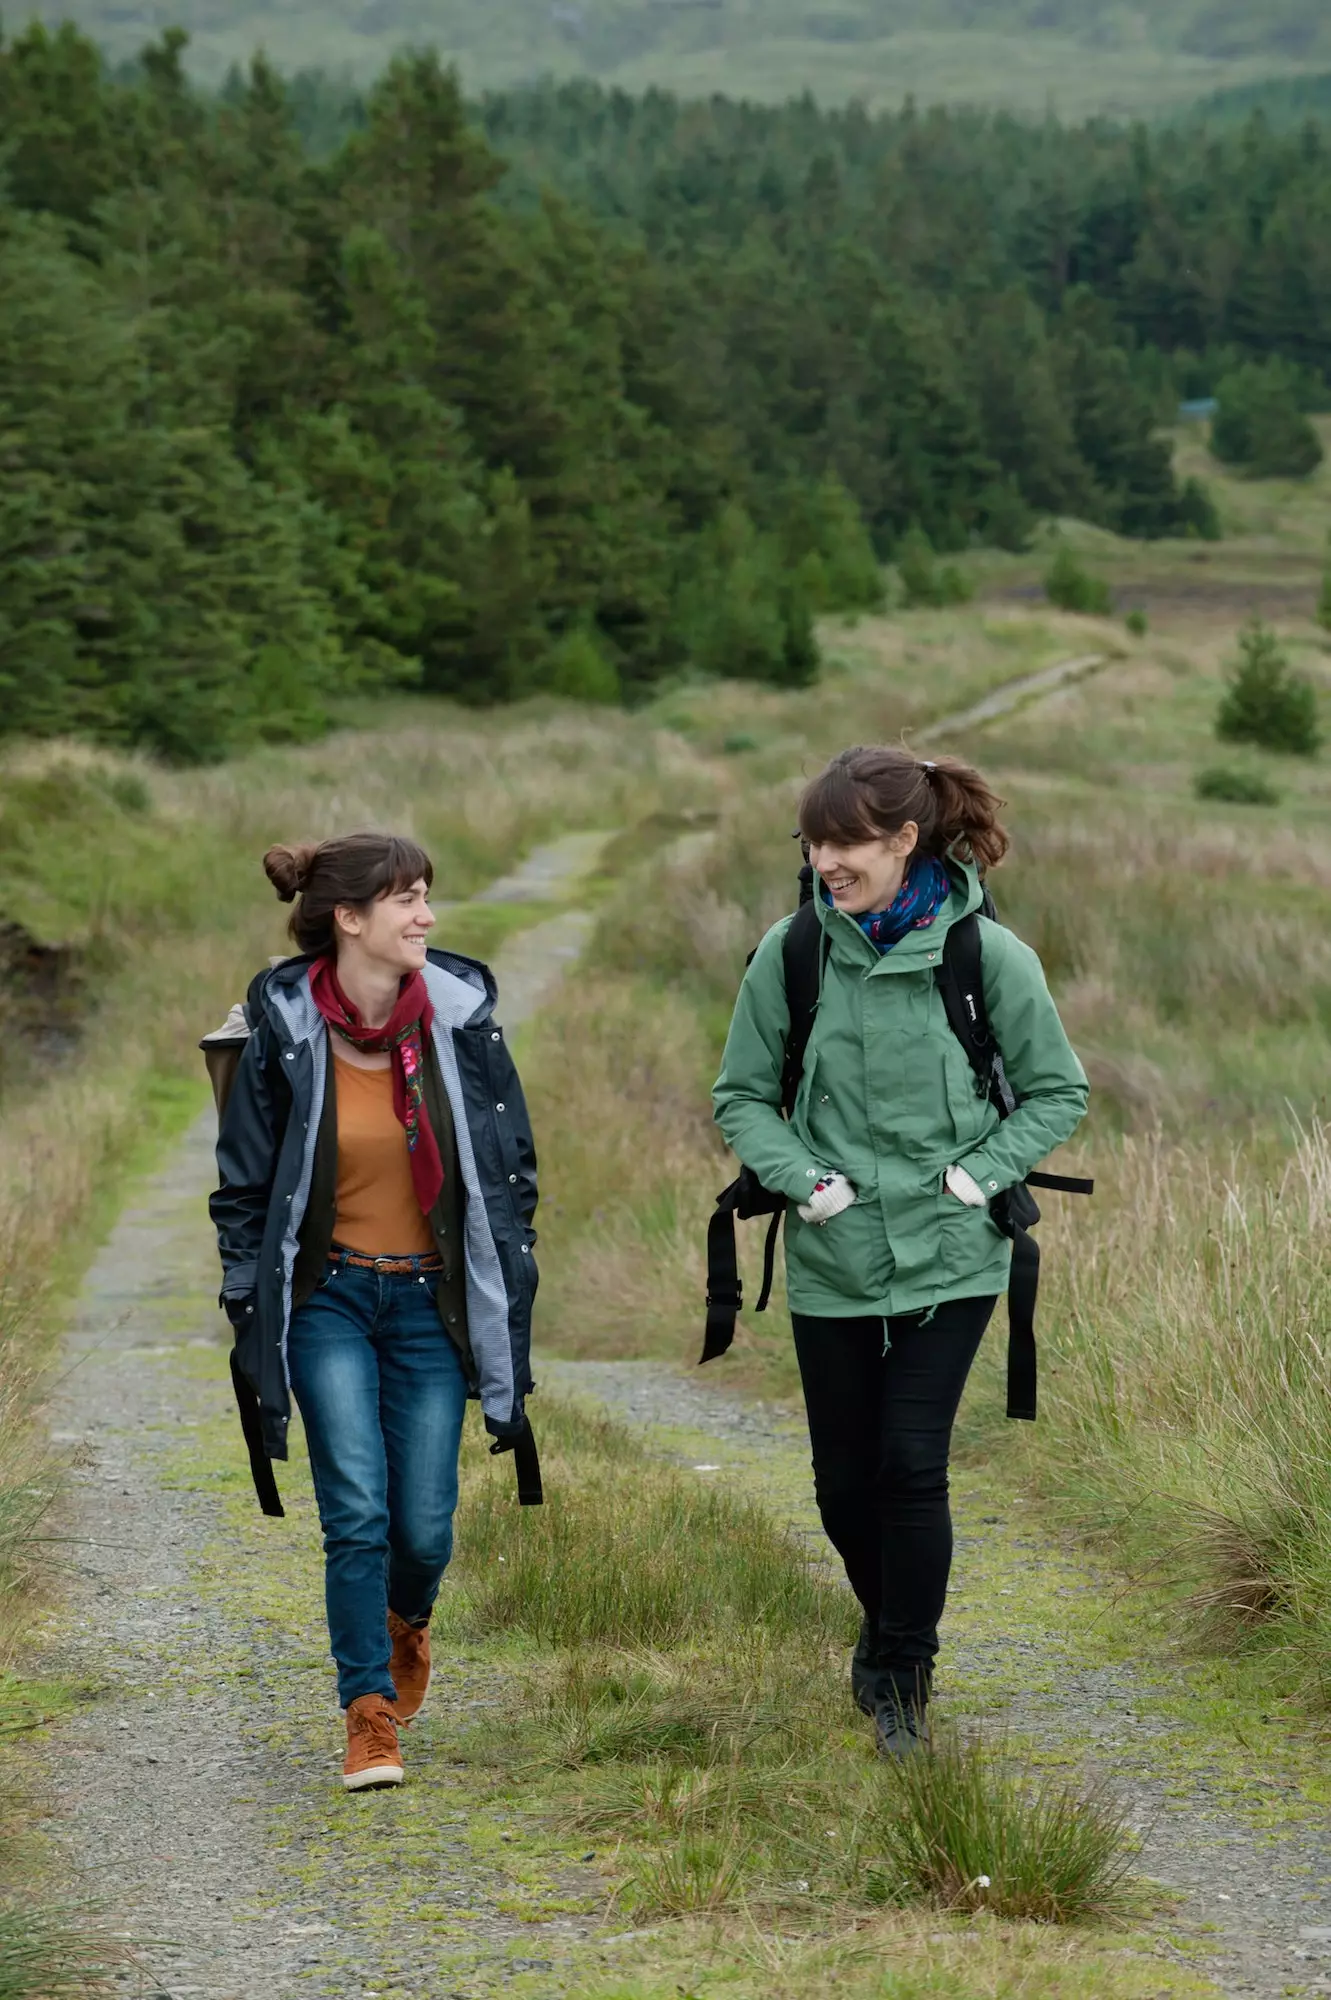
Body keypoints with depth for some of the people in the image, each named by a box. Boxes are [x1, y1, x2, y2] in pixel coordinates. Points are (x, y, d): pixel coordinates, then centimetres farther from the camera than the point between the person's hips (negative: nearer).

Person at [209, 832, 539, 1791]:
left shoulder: (462, 1017, -4)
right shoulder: (285, 1032, -7)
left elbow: (510, 1167, 5)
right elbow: (244, 1183, 2)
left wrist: (511, 1301, 3)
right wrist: (249, 1316, 1)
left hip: (432, 1298, 1)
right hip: (328, 1296, -1)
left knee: (424, 1524, 0)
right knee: (357, 1513, -12)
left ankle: (407, 1621, 35)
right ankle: (371, 1716, -1)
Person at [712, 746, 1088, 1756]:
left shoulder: (988, 955, -8)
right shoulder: (791, 953, -4)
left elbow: (1058, 1091, 4)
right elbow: (742, 1094, 8)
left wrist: (982, 1173, -9)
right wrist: (800, 1176, -8)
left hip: (947, 1258, -2)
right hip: (832, 1261, 2)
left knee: (912, 1465, -10)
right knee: (846, 1483, 8)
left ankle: (905, 1674, 9)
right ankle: (887, 1623, 37)